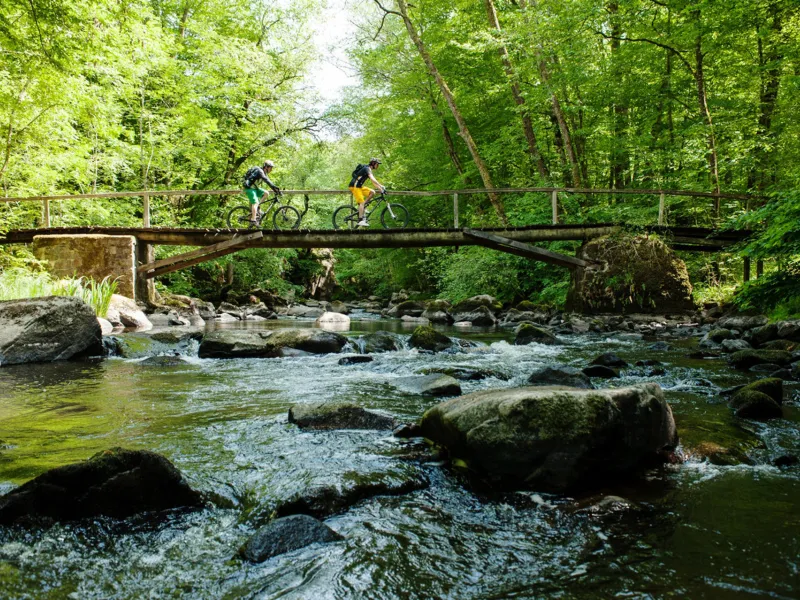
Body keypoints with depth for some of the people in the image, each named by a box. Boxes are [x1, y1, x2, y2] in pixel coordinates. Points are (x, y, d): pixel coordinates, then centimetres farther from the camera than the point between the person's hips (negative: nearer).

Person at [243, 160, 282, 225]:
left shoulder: (264, 173, 12)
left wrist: (275, 190, -1)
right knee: (255, 202, -20)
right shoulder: (260, 171, -18)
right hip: (249, 188, -9)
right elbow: (266, 180, -33)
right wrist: (275, 187, -41)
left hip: (254, 188, 9)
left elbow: (269, 182, 10)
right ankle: (253, 220, -26)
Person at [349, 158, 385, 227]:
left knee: (372, 192, -2)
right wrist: (381, 186, -30)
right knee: (361, 202, -16)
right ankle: (361, 220, -20)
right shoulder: (367, 168, -12)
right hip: (354, 186, -9)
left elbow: (374, 182, 19)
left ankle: (362, 207, -2)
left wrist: (381, 189, 9)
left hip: (359, 186, 9)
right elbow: (372, 179, -26)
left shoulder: (369, 170, 18)